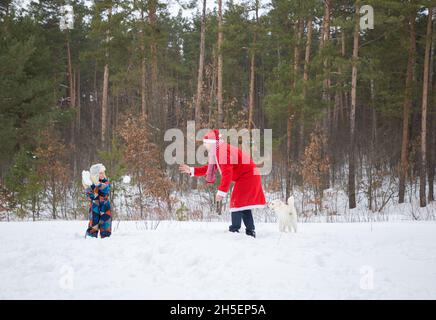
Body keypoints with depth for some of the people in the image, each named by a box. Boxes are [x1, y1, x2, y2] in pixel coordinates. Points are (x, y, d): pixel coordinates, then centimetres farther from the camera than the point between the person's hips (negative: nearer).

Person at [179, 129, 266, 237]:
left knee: (237, 202, -11)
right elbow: (210, 168, 21)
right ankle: (250, 231, 20)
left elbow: (227, 173, -28)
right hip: (249, 177, 11)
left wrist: (222, 191, -28)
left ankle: (234, 230, -13)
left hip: (247, 176, -11)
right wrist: (191, 171, 18)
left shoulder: (222, 150, -21)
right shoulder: (218, 151, 13)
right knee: (244, 204, 15)